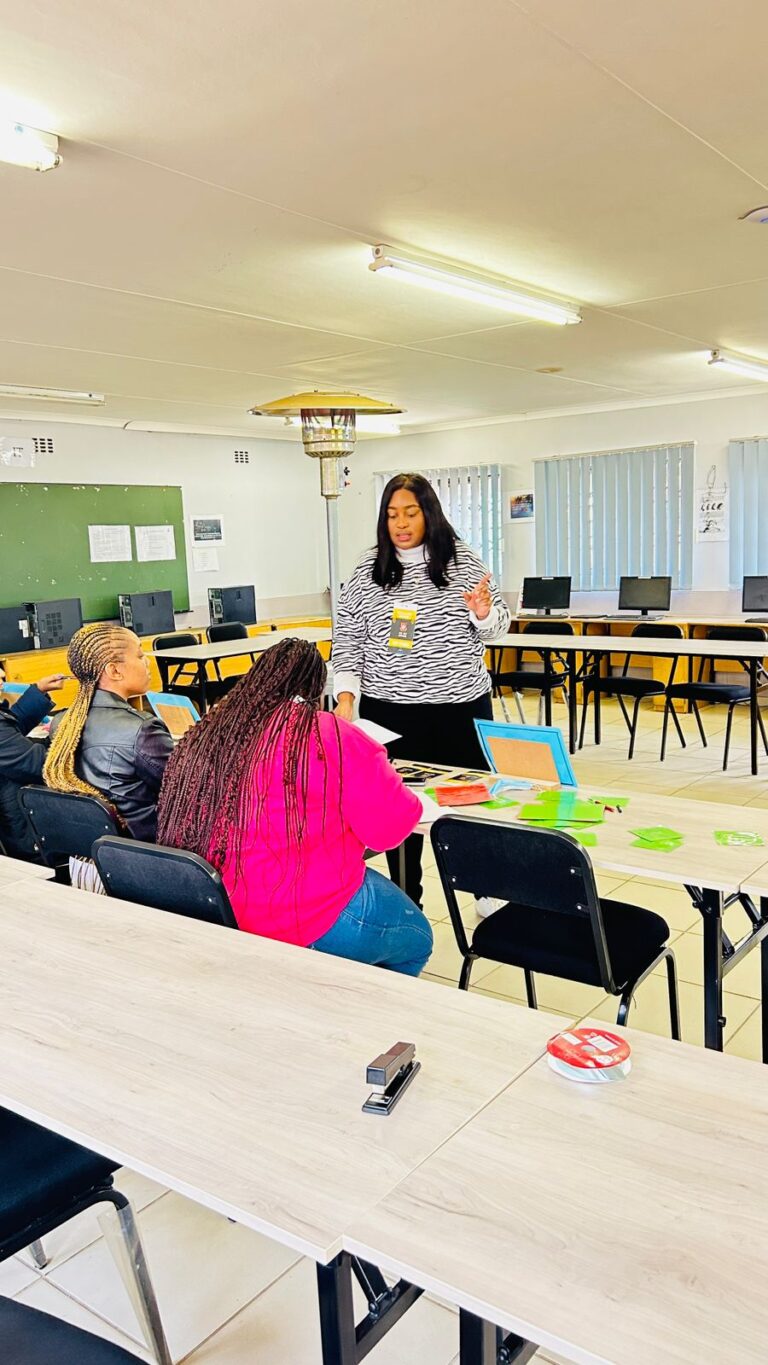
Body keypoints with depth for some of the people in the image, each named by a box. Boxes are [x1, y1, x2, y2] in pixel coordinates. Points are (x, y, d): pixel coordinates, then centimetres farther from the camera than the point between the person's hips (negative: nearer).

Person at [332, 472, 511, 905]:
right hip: (389, 709, 0)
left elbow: (499, 623, 4)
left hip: (461, 705, 0)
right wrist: (346, 695, -7)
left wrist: (482, 614, -18)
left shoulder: (464, 560, 1)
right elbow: (347, 638, 3)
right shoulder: (368, 568, 2)